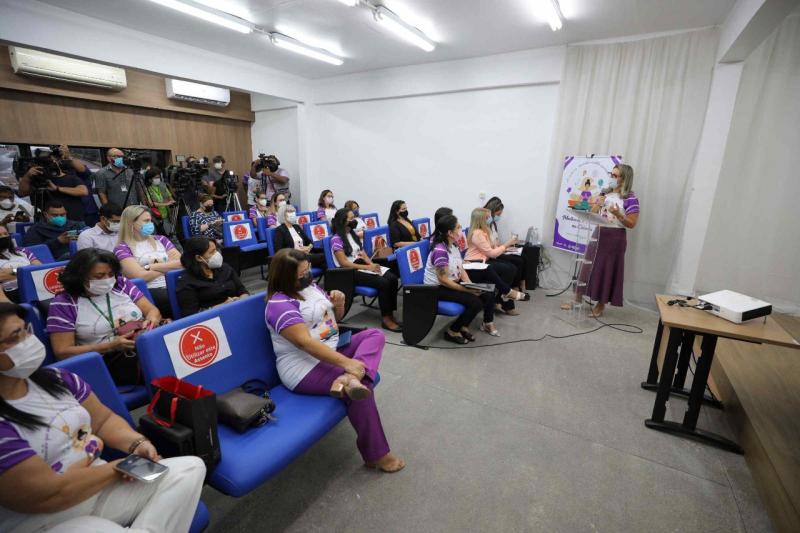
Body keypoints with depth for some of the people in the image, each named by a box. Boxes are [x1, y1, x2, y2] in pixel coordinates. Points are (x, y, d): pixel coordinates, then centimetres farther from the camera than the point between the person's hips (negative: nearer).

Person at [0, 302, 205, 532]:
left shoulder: (56, 379, 0)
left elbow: (104, 419, 8)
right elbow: (48, 495, -20)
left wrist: (137, 443, -9)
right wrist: (119, 467, -10)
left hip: (98, 486, 7)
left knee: (191, 468, -6)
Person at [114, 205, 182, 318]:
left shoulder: (160, 239, 19)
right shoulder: (122, 248, 5)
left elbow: (182, 261, 6)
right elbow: (142, 276, -10)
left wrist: (153, 267, -5)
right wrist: (170, 266, 1)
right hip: (150, 291, -5)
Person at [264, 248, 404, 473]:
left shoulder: (311, 286, 9)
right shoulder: (280, 304, -18)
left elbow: (335, 318, 19)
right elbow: (305, 342, -28)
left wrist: (339, 304, -6)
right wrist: (346, 363, -34)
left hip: (333, 349, 9)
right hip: (305, 367, -9)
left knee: (375, 335, -4)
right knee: (362, 386, -25)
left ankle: (350, 379, -32)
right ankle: (376, 454, -7)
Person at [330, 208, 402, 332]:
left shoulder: (353, 234, 16)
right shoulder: (336, 239, -8)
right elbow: (343, 263, -15)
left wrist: (372, 264, -5)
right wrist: (367, 267, -19)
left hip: (362, 264, 7)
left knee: (392, 278, -16)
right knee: (383, 283, -27)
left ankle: (391, 313, -11)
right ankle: (386, 318, -17)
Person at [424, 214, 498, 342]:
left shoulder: (453, 245, 2)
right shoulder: (440, 250, -26)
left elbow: (461, 269, 7)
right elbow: (443, 280, -25)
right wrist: (467, 290, -24)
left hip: (453, 283, 9)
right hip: (438, 288, -9)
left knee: (488, 295, 0)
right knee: (476, 303, -21)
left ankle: (487, 323, 26)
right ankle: (452, 332, -3)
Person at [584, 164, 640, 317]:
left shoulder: (630, 198, -8)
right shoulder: (605, 192, 7)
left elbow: (631, 224, -10)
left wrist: (618, 214, -24)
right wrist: (598, 205, -9)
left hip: (615, 239, -5)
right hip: (597, 235, 5)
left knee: (607, 271, 3)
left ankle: (600, 305, 16)